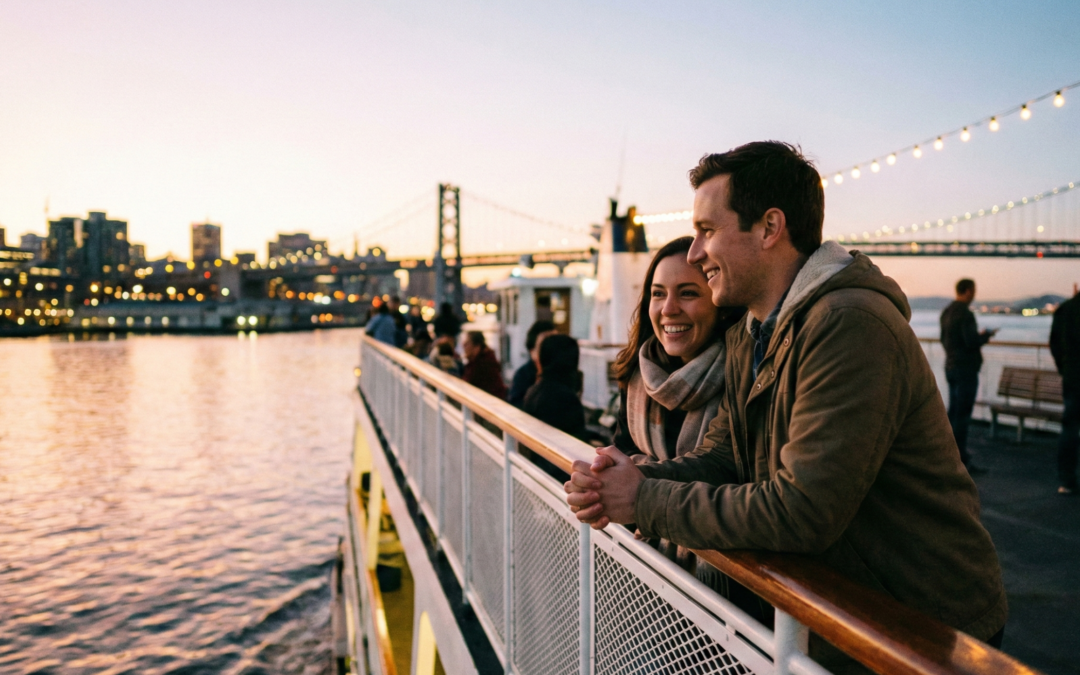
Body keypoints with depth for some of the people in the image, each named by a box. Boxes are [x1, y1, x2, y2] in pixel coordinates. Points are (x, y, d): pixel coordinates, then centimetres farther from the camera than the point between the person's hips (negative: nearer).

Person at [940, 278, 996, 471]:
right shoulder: (965, 313, -17)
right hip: (966, 368, -9)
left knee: (953, 412, 14)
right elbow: (972, 341, -23)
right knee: (962, 415, -5)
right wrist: (986, 336, -3)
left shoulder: (946, 312, 11)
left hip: (951, 367, 9)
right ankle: (961, 460, -2)